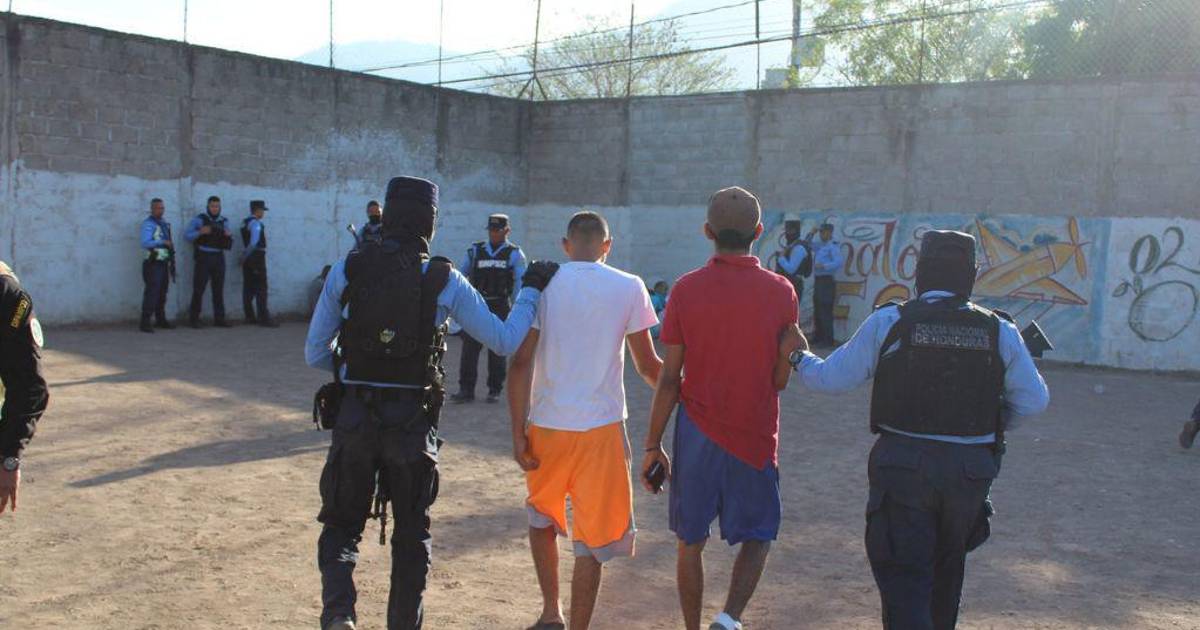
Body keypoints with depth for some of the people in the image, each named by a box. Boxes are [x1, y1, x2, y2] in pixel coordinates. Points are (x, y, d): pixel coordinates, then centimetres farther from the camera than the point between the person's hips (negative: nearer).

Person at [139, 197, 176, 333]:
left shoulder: (164, 223, 15)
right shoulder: (148, 224, -10)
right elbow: (145, 243, -24)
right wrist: (162, 242, -34)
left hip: (164, 262, 8)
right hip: (153, 264, -8)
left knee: (162, 293, 15)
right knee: (151, 292, -12)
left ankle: (160, 320, 25)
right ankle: (145, 323, -12)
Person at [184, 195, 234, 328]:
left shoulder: (223, 221, 10)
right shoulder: (199, 219, -1)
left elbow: (230, 243, 13)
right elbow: (187, 235, -5)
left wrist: (229, 235, -9)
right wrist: (200, 232, -21)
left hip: (219, 258, 4)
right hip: (203, 258, -4)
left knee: (218, 289, 3)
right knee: (199, 288, -3)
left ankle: (219, 318, 5)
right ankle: (193, 318, 4)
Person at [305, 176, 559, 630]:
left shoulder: (347, 270, -4)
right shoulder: (444, 280, -6)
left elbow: (314, 354, 0)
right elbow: (505, 341, -2)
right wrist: (532, 290, 12)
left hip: (354, 417, 0)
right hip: (413, 422, 0)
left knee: (341, 524, 16)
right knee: (411, 533, 18)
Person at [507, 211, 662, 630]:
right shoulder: (628, 288, -1)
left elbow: (521, 362, -7)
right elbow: (647, 365, 3)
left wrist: (518, 433, -3)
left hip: (547, 424, 2)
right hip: (602, 427, -2)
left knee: (541, 516, 25)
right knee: (592, 537, 7)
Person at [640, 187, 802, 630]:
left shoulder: (686, 290, -6)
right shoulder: (780, 291, -6)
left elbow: (669, 379, -6)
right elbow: (780, 379, -5)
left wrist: (652, 445, 2)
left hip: (696, 434, 1)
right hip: (756, 436, 0)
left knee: (691, 542, 14)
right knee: (757, 535, 16)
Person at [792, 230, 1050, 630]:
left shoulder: (889, 321, -7)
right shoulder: (999, 330, 1)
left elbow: (832, 378, -1)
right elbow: (1034, 400, 6)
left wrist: (801, 359, 20)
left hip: (903, 465, -3)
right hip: (970, 469, 4)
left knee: (904, 581, 0)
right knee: (946, 571, 25)